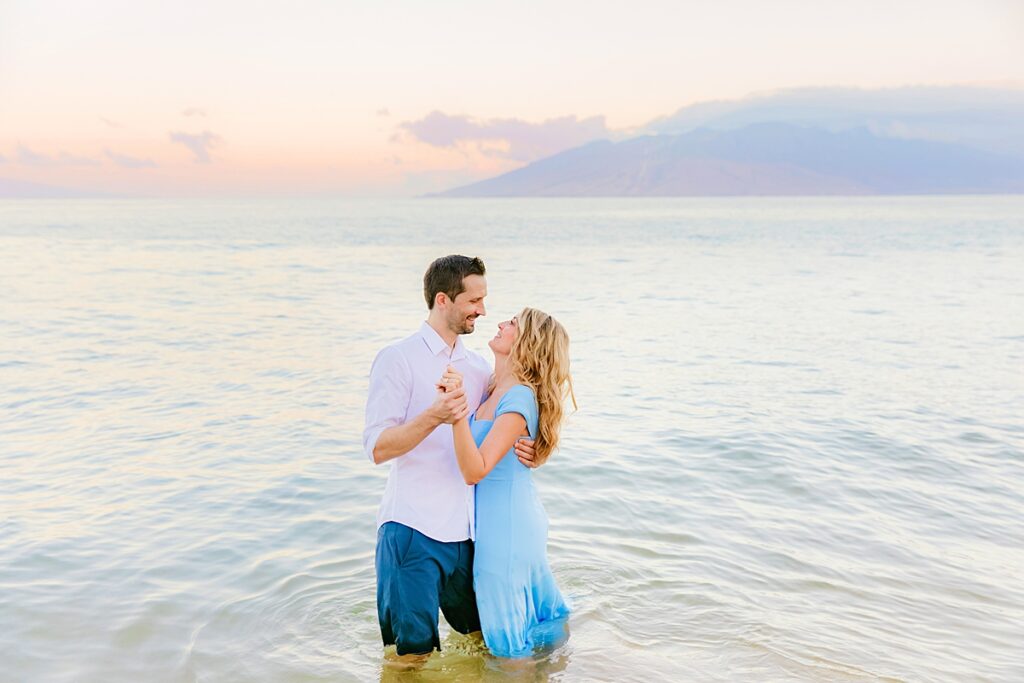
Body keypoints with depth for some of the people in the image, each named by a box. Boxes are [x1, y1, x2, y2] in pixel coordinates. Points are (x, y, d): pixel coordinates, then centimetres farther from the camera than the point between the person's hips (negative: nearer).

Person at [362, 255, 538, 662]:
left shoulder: (478, 367, 13)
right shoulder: (398, 359, -7)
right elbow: (378, 448, -14)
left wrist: (518, 449, -3)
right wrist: (434, 416, -29)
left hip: (466, 531, 6)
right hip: (413, 528, -6)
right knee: (413, 652, 1)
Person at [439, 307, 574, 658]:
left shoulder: (520, 398, -24)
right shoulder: (495, 390, 3)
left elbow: (475, 470, -32)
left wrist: (457, 411, -41)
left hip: (507, 523, -9)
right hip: (496, 516, 9)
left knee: (510, 642, 9)